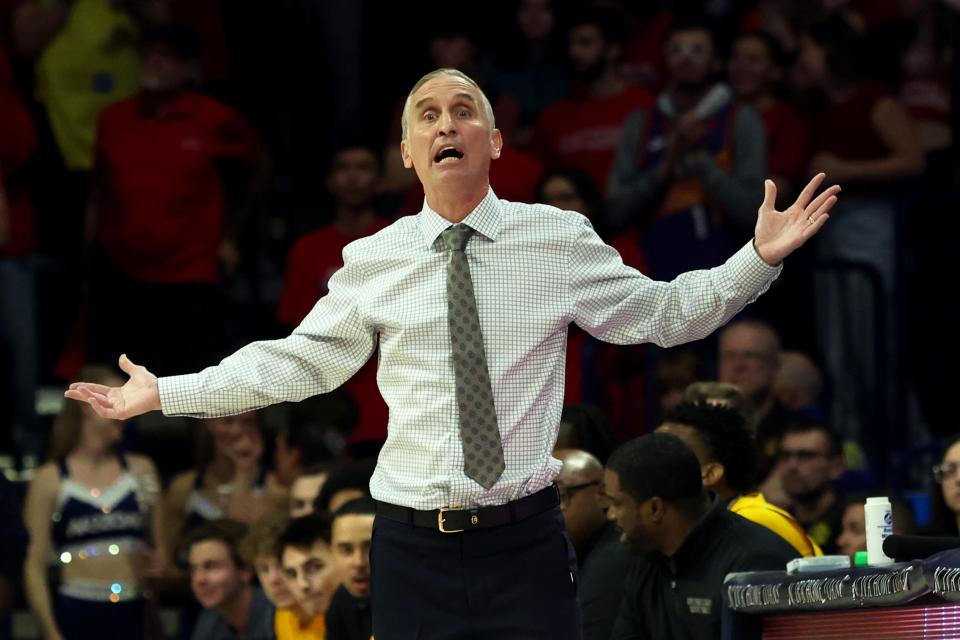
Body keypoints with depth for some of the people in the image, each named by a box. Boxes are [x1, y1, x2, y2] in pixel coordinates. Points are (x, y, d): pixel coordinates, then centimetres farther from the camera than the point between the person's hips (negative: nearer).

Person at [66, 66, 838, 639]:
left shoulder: (559, 240, 3)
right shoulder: (375, 261, 5)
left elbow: (665, 314, 8)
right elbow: (300, 361, 12)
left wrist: (760, 258, -3)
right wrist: (165, 393, 9)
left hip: (526, 539, -1)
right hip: (413, 547, 1)